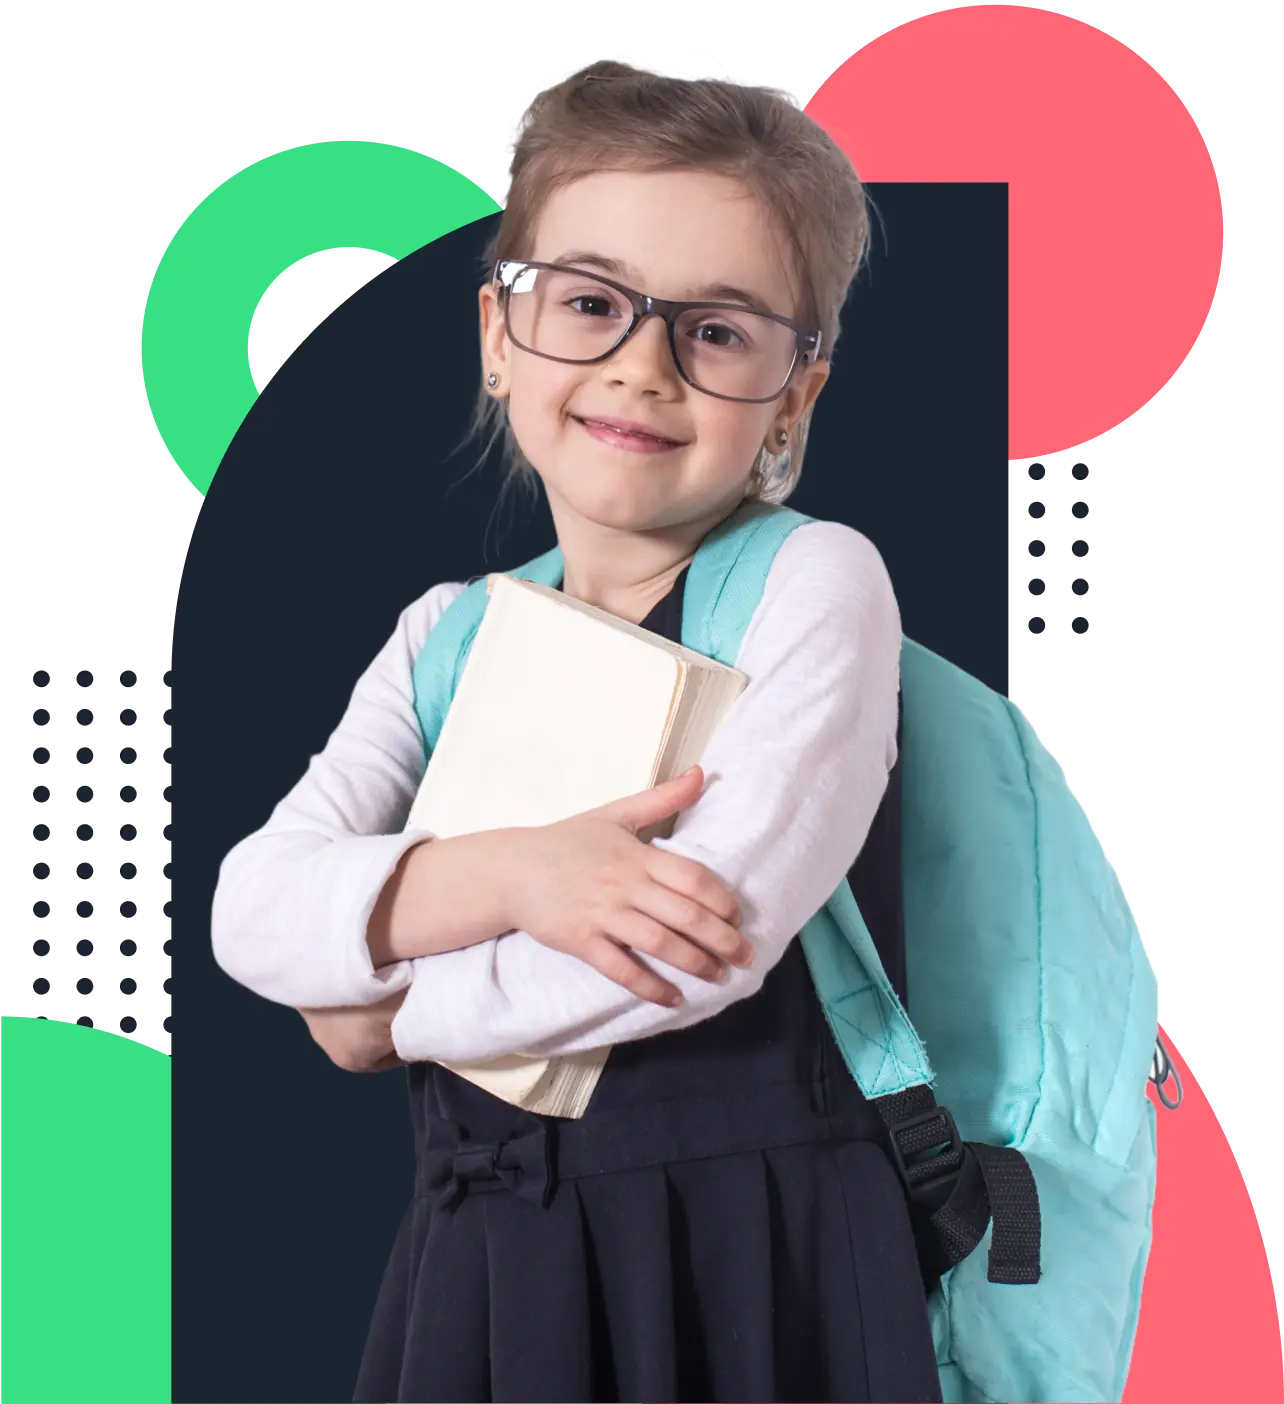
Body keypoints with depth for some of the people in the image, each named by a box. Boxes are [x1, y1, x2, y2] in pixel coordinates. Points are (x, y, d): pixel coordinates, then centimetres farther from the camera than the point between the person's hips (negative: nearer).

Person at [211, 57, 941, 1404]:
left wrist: (388, 1017, -7)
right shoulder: (448, 632, 8)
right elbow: (253, 913, -3)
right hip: (481, 1255, 4)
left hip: (753, 1255, -4)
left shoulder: (818, 580, -8)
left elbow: (706, 942, -20)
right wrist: (511, 872, -20)